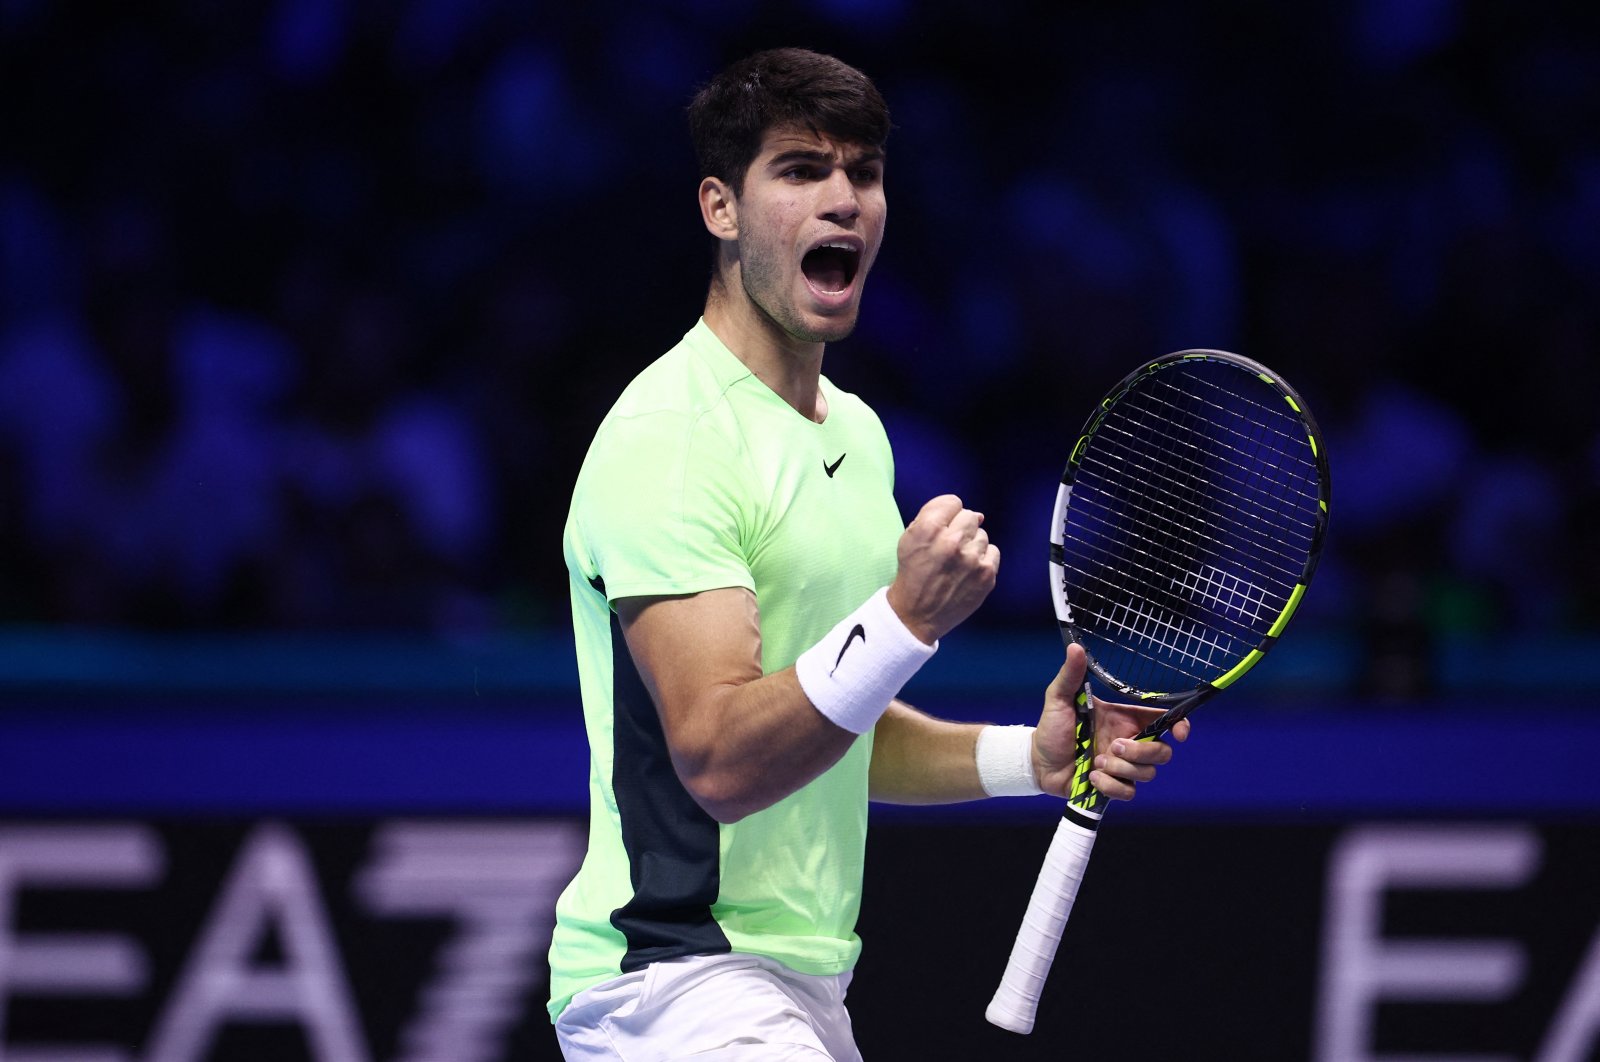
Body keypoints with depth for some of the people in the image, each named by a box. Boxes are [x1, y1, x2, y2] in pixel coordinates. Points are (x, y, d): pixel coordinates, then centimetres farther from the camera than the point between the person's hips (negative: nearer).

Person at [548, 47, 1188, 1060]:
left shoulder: (855, 434, 15)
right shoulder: (672, 437, -13)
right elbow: (720, 761, -21)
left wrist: (1026, 756, 8)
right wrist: (907, 619, -30)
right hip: (676, 973, -9)